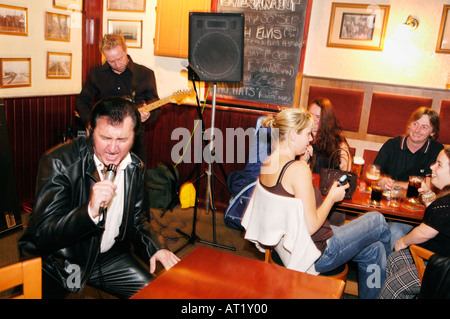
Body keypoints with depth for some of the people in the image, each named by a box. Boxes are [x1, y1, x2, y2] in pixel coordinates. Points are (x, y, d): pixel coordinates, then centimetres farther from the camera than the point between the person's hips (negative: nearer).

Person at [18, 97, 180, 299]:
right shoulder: (58, 162, -21)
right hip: (56, 261, -3)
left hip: (107, 255, 4)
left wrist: (156, 247, -9)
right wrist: (89, 211, -41)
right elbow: (42, 235, -25)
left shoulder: (135, 167, -3)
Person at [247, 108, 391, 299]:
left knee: (374, 249, 20)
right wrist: (332, 197, -9)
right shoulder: (298, 169, -27)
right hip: (315, 255, -8)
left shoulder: (267, 162, 0)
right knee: (377, 220, 11)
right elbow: (311, 226, -25)